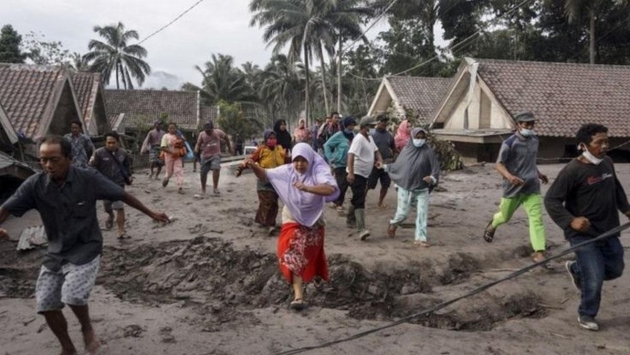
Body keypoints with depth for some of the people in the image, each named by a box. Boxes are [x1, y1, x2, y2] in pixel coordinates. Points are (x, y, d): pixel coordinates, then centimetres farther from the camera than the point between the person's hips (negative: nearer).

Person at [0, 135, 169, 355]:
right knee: (46, 305, 6)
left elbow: (122, 195, -7)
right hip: (55, 252, 4)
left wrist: (151, 214, 1)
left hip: (85, 250, -4)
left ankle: (87, 328, 13)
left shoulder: (89, 179, -17)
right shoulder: (34, 184, -11)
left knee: (72, 296, -22)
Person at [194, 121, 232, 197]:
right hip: (205, 156, 2)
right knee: (203, 173, 5)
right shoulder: (202, 134, -3)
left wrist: (229, 147, 21)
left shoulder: (218, 132, -3)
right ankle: (203, 192, 20)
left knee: (216, 168, -28)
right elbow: (198, 144, -3)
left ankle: (215, 188, -18)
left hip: (216, 155, -2)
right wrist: (196, 150, -25)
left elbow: (225, 138, 14)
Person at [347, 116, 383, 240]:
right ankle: (361, 229, -22)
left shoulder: (370, 138, 11)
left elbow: (375, 150, 21)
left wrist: (379, 160, -3)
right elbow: (351, 155, -29)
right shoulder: (359, 139, -18)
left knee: (357, 199, 21)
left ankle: (350, 220, 38)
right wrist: (350, 173, -39)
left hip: (364, 174, 10)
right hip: (356, 174, -10)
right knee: (360, 201, -17)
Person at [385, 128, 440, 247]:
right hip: (405, 187, 1)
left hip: (422, 189, -1)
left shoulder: (428, 151, -7)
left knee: (422, 213, -3)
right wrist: (385, 166, 20)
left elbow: (435, 168, -12)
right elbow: (398, 164, 14)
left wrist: (432, 178, -30)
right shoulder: (406, 149, 0)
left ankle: (420, 238, 5)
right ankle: (393, 224, 37)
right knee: (403, 213, 5)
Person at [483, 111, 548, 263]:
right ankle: (492, 225, 50)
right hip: (513, 188, -4)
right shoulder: (509, 143, -14)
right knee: (505, 216, 16)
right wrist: (509, 176, -33)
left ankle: (539, 252, -7)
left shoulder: (535, 141, 7)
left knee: (537, 218, -7)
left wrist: (539, 174, 28)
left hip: (532, 187, 4)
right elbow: (499, 164, -16)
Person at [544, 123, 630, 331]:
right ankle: (586, 315, 20)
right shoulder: (573, 170, -20)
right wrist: (571, 220, -30)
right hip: (584, 234, -7)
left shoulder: (607, 163, 2)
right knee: (595, 278, -5)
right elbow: (551, 200, -20)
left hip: (608, 231, 7)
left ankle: (576, 269, 44)